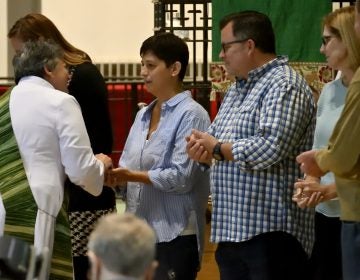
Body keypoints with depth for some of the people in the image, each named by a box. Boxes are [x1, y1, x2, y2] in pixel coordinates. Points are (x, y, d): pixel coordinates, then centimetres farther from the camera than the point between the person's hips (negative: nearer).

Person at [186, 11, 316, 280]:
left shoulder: (284, 85, -11)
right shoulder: (238, 88, 19)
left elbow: (271, 150, -24)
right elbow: (220, 146, 23)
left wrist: (217, 148, -11)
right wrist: (203, 152, -1)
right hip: (233, 230, 9)